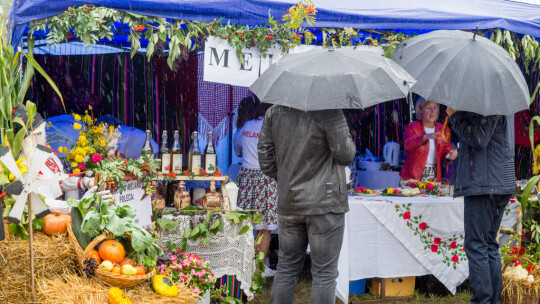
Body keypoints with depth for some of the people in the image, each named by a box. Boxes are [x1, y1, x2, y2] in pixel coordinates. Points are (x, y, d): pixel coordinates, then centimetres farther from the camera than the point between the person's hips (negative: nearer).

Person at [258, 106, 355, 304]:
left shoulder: (274, 112, 3)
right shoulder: (328, 111, -13)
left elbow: (265, 157, 6)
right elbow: (345, 155, -10)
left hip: (287, 204, 5)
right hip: (324, 203, -5)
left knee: (286, 267, 15)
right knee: (324, 272, 2)